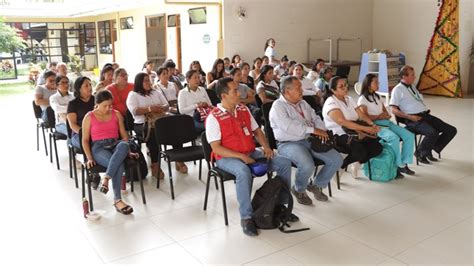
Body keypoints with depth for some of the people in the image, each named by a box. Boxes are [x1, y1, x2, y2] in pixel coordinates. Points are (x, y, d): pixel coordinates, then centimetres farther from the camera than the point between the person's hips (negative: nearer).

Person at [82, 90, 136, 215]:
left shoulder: (116, 114, 14)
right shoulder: (89, 117, 6)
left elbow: (124, 135, 13)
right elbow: (85, 140, 3)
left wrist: (128, 151, -1)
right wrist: (89, 158, -9)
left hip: (115, 145, 3)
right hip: (99, 147, -3)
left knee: (124, 145, -39)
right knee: (119, 165, -35)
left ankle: (106, 178, -39)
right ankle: (117, 200, -30)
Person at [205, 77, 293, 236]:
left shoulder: (243, 110, 10)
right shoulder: (214, 117, -11)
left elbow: (256, 130, 19)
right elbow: (216, 148, -15)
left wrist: (266, 146, 0)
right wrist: (241, 156, -22)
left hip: (251, 153, 7)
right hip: (227, 158, -6)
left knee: (284, 163, -8)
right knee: (244, 172, -40)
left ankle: (280, 205, 6)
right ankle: (246, 217, -25)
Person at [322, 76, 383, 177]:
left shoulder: (349, 99, 13)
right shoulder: (331, 103, -12)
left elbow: (361, 115, 8)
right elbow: (342, 122, -25)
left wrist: (373, 125, -12)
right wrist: (365, 128, -27)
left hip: (354, 134, 8)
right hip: (338, 137, -8)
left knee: (377, 147, -8)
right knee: (360, 151, -30)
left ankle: (357, 162, 14)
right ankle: (339, 166, -7)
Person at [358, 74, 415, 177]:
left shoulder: (377, 97, 25)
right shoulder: (362, 99, 0)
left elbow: (385, 111, 23)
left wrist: (386, 115, 0)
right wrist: (379, 116, -9)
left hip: (386, 122, 8)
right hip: (374, 125, -8)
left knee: (409, 135, -12)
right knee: (394, 138, -34)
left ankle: (404, 164, -9)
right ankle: (397, 166, -21)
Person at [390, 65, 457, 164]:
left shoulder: (412, 87, 22)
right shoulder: (397, 90, -3)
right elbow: (394, 110, -11)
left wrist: (427, 110, 11)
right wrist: (410, 117, -19)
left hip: (425, 115, 8)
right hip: (413, 119, -8)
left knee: (451, 130, -3)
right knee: (433, 133, -33)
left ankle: (429, 150, 7)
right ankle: (420, 152, -6)